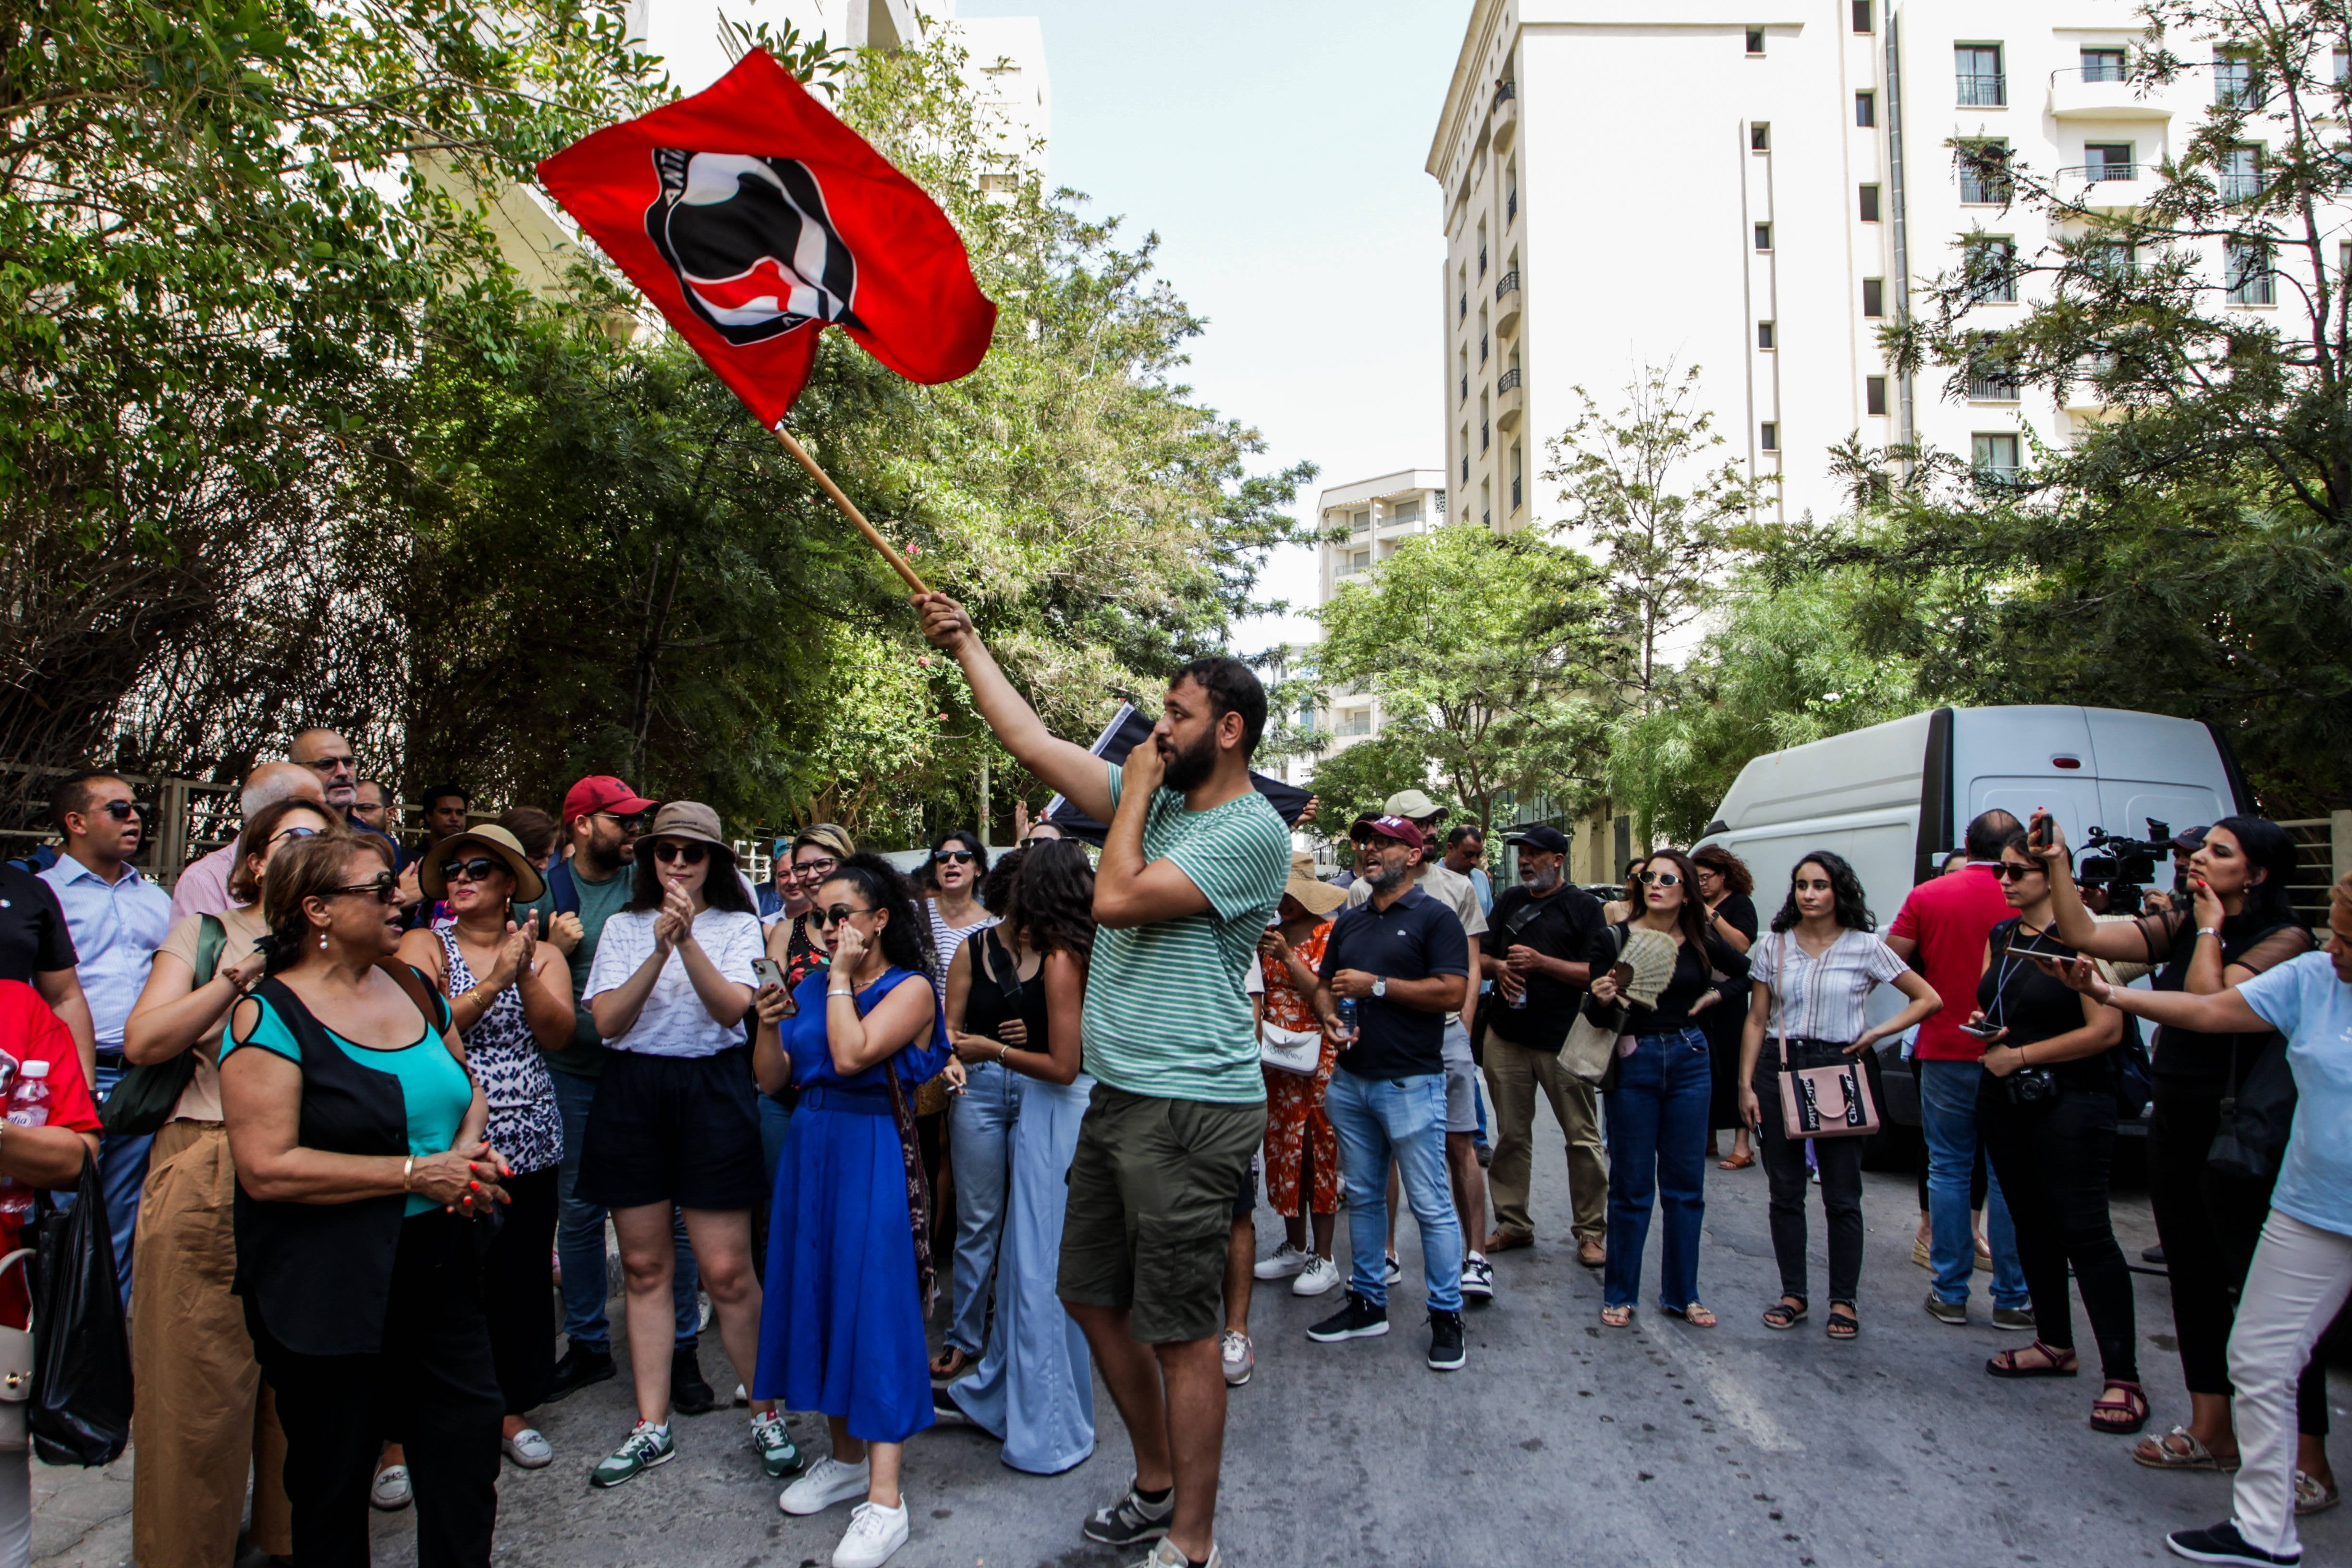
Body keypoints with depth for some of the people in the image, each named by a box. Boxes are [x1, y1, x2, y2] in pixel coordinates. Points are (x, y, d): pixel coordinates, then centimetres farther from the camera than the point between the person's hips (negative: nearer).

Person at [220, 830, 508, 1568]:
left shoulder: (413, 987, 7)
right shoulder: (271, 1015, -13)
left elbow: (469, 1091, 19)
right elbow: (267, 1168, -21)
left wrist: (467, 1148, -3)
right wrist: (415, 1174, -20)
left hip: (439, 1271, 6)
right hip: (329, 1294, -5)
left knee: (468, 1443, 10)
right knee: (334, 1479, 11)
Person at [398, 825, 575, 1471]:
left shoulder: (542, 954, 9)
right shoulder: (424, 946, 2)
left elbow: (557, 1035, -5)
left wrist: (524, 974, -17)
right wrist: (493, 981, -19)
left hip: (527, 1142, 3)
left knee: (524, 1278, 7)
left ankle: (513, 1408, 22)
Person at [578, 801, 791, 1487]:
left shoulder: (737, 926, 5)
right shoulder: (623, 928, 10)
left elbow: (732, 1008, -11)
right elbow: (605, 1021, -3)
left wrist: (688, 941, -23)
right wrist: (659, 952, -15)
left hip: (710, 1090, -3)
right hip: (630, 1092, 3)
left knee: (727, 1271, -3)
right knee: (644, 1267, 9)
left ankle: (766, 1415, 13)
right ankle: (652, 1427, 20)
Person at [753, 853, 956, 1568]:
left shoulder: (910, 988, -7)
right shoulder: (812, 987, 12)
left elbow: (851, 1056, -22)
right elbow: (771, 1080, 9)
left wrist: (843, 978, -13)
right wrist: (769, 1023, -7)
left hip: (873, 1154, -7)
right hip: (811, 1149, 7)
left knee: (875, 1304, -8)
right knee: (818, 1295, 11)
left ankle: (884, 1499, -5)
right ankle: (846, 1456, 27)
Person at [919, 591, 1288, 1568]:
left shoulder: (1251, 832, -14)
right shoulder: (1152, 798, 11)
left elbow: (1116, 900, -21)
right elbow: (1031, 741, 12)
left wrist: (1134, 794, -7)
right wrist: (965, 644, 12)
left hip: (1189, 1110, -9)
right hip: (1116, 1099, 9)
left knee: (1179, 1330, -1)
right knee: (1092, 1297, 19)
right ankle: (1156, 1486, 36)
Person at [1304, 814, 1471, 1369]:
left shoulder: (1434, 918, -5)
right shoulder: (1348, 922, 15)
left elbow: (1453, 992, -15)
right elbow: (1325, 986, 21)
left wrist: (1376, 986, -16)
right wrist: (1329, 1017, -2)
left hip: (1411, 1083, -6)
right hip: (1351, 1080, 7)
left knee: (1431, 1205, -2)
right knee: (1363, 1196, 14)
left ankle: (1446, 1315, 9)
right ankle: (1367, 1301, 26)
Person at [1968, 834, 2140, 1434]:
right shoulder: (2001, 936, 11)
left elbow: (2106, 1031, -18)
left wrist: (2020, 1055, -15)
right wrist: (1984, 1027, -1)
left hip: (2069, 1104, -8)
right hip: (2004, 1101, 8)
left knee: (2084, 1232, -9)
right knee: (2031, 1223, 15)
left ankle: (2124, 1379, -3)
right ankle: (2055, 1345, 28)